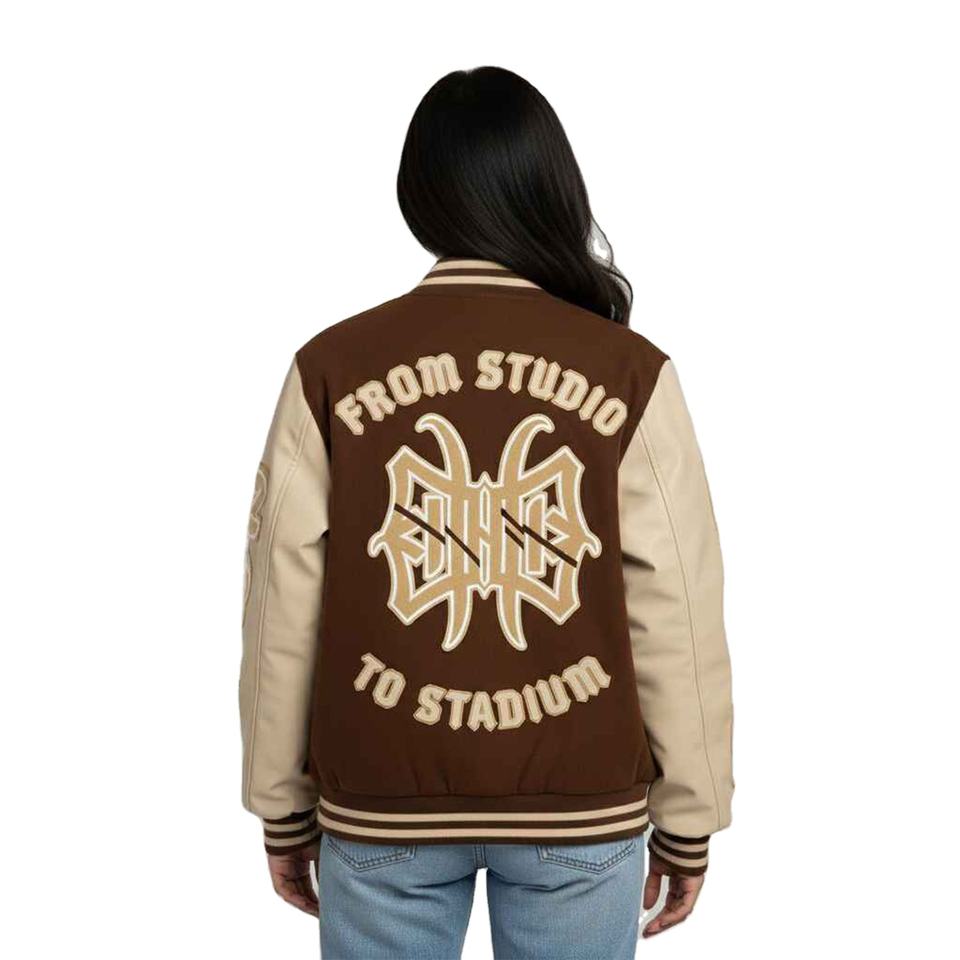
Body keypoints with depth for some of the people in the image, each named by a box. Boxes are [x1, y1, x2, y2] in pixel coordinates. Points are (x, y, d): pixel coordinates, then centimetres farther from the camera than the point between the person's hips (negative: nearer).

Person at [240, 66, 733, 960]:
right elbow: (677, 618, -7)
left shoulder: (330, 370, -8)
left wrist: (281, 805, 8)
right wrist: (689, 814, 5)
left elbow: (283, 612, -4)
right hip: (582, 804, 0)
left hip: (380, 803, 1)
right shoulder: (632, 375, -9)